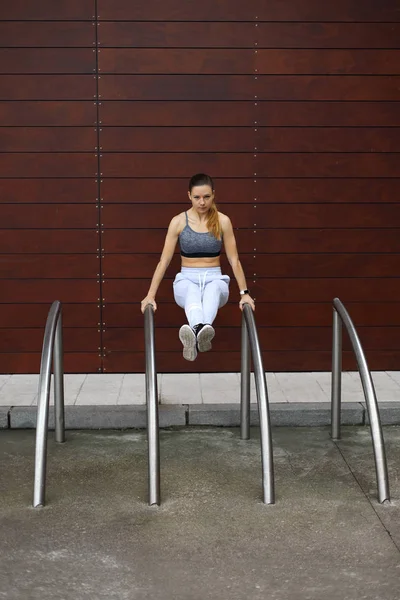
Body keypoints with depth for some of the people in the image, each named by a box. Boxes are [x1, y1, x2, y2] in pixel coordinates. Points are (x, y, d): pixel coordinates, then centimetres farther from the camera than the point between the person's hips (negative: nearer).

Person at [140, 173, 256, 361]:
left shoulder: (223, 221, 0)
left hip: (215, 278, 1)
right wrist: (151, 295, -6)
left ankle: (200, 330, -68)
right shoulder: (178, 221, -1)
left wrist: (244, 293, -1)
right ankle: (198, 331, -71)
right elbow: (164, 260, -2)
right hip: (187, 279, 0)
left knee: (212, 290, -39)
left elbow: (234, 260, 3)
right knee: (192, 292, -40)